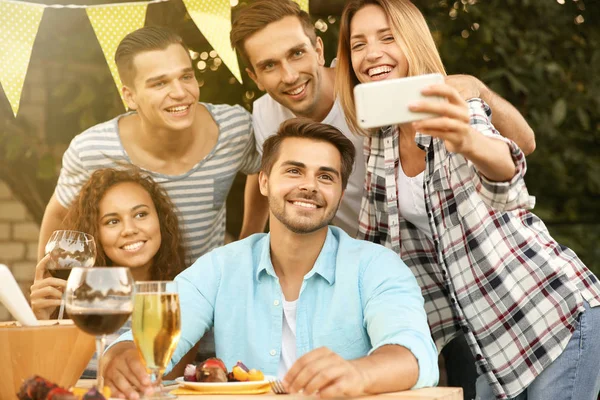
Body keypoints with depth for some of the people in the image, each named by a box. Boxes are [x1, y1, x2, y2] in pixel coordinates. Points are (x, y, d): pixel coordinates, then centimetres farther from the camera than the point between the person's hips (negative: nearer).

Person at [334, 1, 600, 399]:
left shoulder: (461, 112, -16)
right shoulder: (380, 143, 3)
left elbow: (503, 173, -39)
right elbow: (377, 241, 15)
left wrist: (467, 142, -59)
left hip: (559, 311, -6)